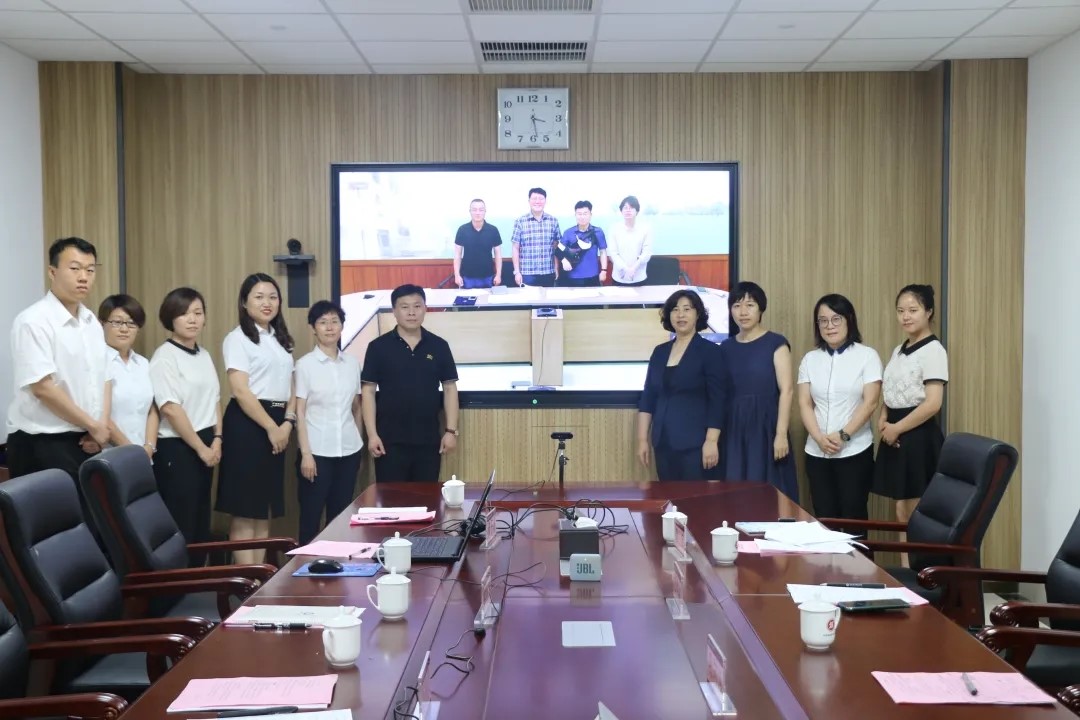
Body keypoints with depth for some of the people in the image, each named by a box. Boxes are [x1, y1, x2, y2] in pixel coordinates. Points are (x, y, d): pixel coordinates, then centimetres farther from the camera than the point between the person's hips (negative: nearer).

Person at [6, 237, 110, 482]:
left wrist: (101, 426, -2)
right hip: (42, 445, -7)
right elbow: (42, 387, -19)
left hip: (84, 441, 7)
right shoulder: (34, 322, -13)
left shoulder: (91, 321, 11)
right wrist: (93, 426, -12)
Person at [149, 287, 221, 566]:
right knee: (180, 526, -4)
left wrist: (216, 440, 0)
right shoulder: (164, 356, -11)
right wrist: (201, 448, -14)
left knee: (201, 524, 13)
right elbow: (170, 408, -17)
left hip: (205, 446, 8)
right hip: (176, 449, -8)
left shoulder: (204, 355, 12)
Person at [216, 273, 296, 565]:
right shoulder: (238, 338, -5)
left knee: (266, 508, 10)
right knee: (245, 510, -5)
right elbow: (240, 390, -14)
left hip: (277, 425, 8)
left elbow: (289, 386, 14)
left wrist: (287, 422, -3)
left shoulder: (281, 339, 17)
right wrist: (271, 427, -14)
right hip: (248, 423, -7)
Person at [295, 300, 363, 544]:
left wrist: (359, 447, 12)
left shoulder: (352, 362, 7)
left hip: (349, 450, 3)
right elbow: (299, 412, -4)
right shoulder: (305, 364, -3)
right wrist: (306, 453, -10)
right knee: (311, 515, 3)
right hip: (318, 451, -3)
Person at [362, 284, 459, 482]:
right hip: (391, 440, -2)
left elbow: (450, 388, 6)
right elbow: (368, 391, -2)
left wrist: (451, 430, 0)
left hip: (429, 439, 2)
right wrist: (372, 434, -8)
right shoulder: (378, 347, -2)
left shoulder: (439, 346, 3)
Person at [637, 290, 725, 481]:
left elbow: (717, 401, -8)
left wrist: (711, 441, -15)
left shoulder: (709, 351, -3)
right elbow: (648, 397, 12)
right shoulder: (660, 351, 11)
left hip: (696, 444, -5)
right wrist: (642, 439, 7)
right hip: (664, 442, 5)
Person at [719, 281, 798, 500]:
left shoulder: (776, 343, -2)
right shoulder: (726, 348, 10)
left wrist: (781, 434, -15)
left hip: (766, 426, -4)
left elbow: (786, 390, -8)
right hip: (734, 429, 4)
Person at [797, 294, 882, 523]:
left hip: (855, 451, -3)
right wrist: (819, 438, -12)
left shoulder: (867, 355, -1)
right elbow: (804, 404, 3)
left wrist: (843, 435, -15)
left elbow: (870, 403, -7)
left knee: (852, 516, 2)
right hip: (816, 452, 3)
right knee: (824, 517, 6)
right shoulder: (810, 359, 8)